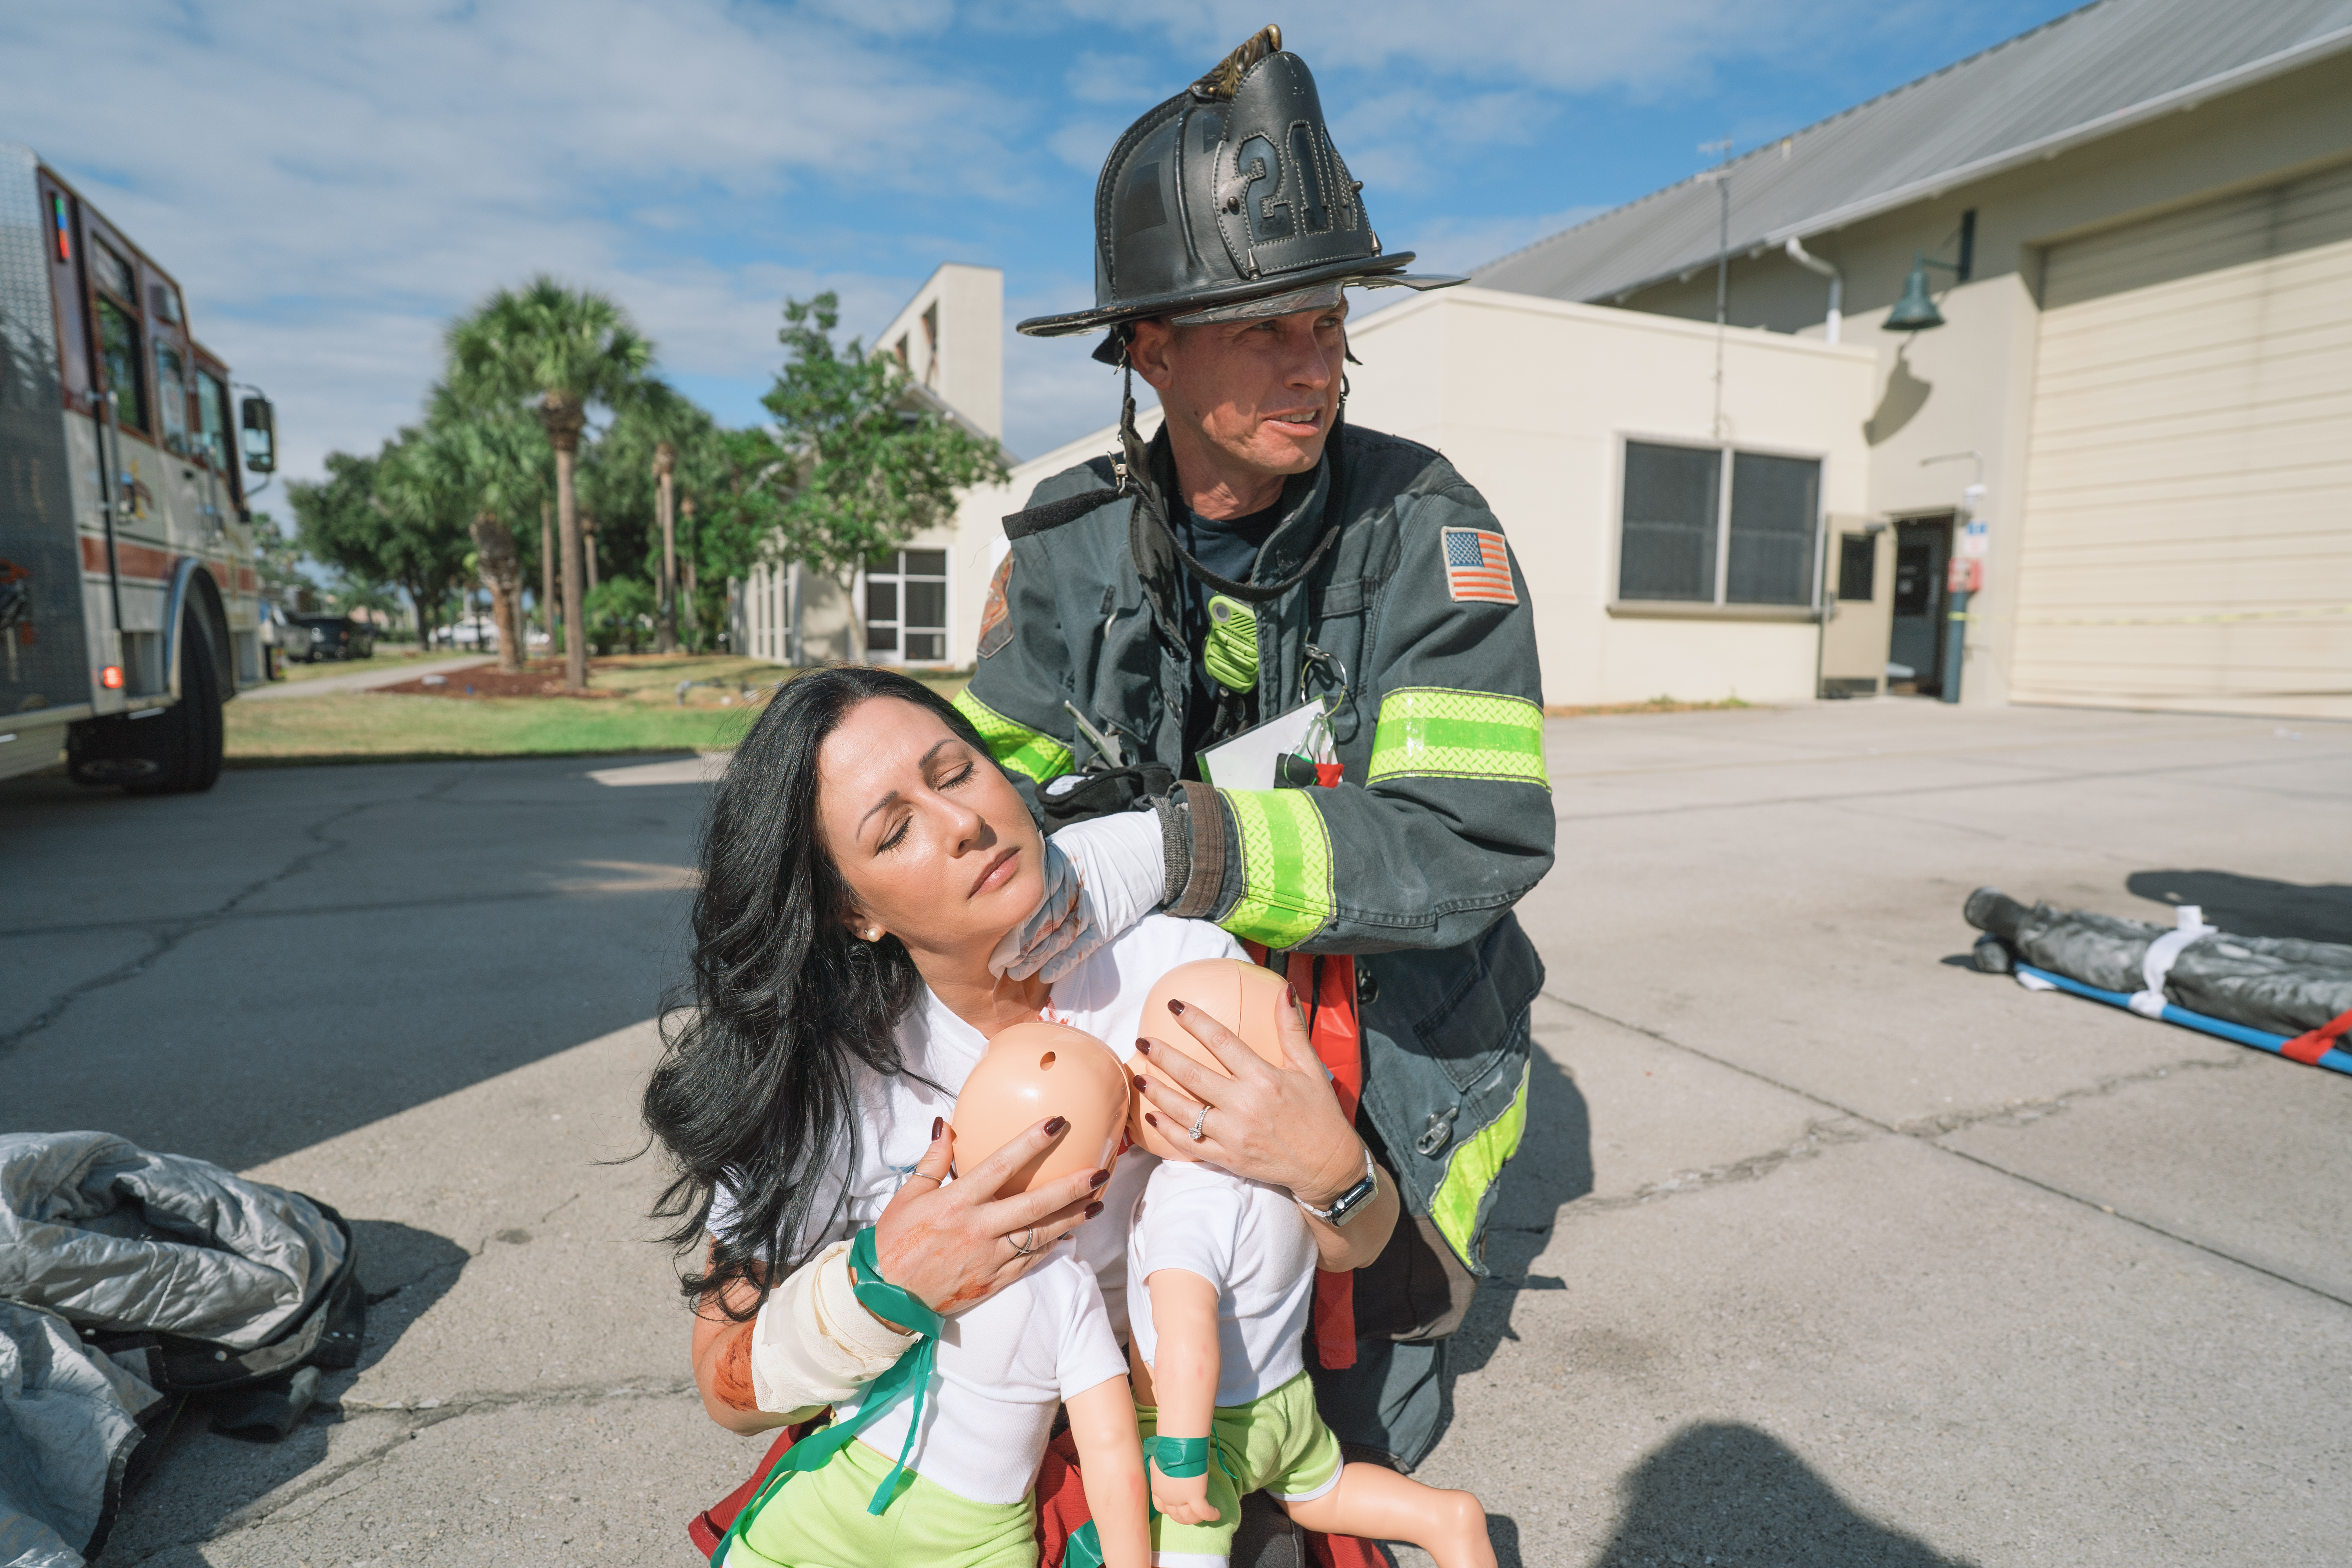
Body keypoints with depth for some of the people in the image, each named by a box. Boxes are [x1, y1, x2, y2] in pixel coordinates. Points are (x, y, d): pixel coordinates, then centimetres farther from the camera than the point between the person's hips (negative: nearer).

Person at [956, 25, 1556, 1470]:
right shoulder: (1074, 551, -8)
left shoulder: (1424, 525, -20)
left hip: (1403, 1050, -2)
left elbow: (1482, 836, -29)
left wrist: (1179, 847, -39)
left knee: (1361, 1430, 18)